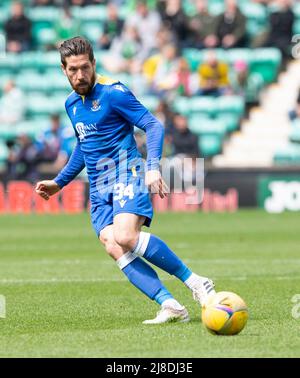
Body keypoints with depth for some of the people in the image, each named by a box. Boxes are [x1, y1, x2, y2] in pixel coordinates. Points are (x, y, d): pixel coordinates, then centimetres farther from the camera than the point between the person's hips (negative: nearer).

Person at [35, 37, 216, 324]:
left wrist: (153, 166, -22)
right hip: (99, 188, 7)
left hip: (126, 174, -7)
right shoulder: (71, 103, 18)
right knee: (113, 247, -18)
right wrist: (59, 183, 33)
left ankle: (195, 282, -20)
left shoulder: (112, 92, -6)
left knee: (125, 236, -31)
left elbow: (153, 125, -9)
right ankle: (170, 306, -24)